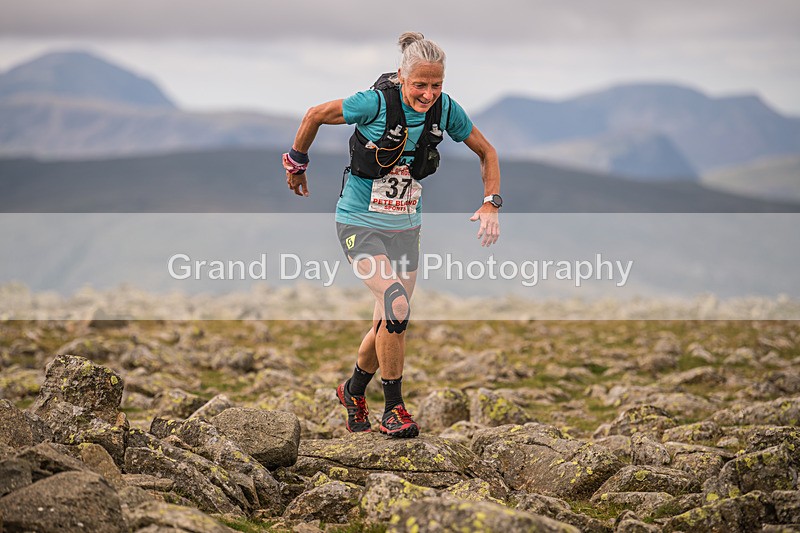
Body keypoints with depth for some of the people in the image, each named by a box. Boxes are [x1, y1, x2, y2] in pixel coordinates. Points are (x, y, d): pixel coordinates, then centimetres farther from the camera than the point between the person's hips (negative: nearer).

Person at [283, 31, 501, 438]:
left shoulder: (445, 110, -8)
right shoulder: (376, 102, -21)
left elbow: (486, 152, 7)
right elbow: (315, 116, -6)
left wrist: (490, 203, -5)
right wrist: (296, 163, 8)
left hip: (405, 226, 5)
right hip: (360, 223, -5)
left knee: (388, 326, 8)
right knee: (396, 307, -23)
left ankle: (353, 390, 36)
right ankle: (394, 409, -7)